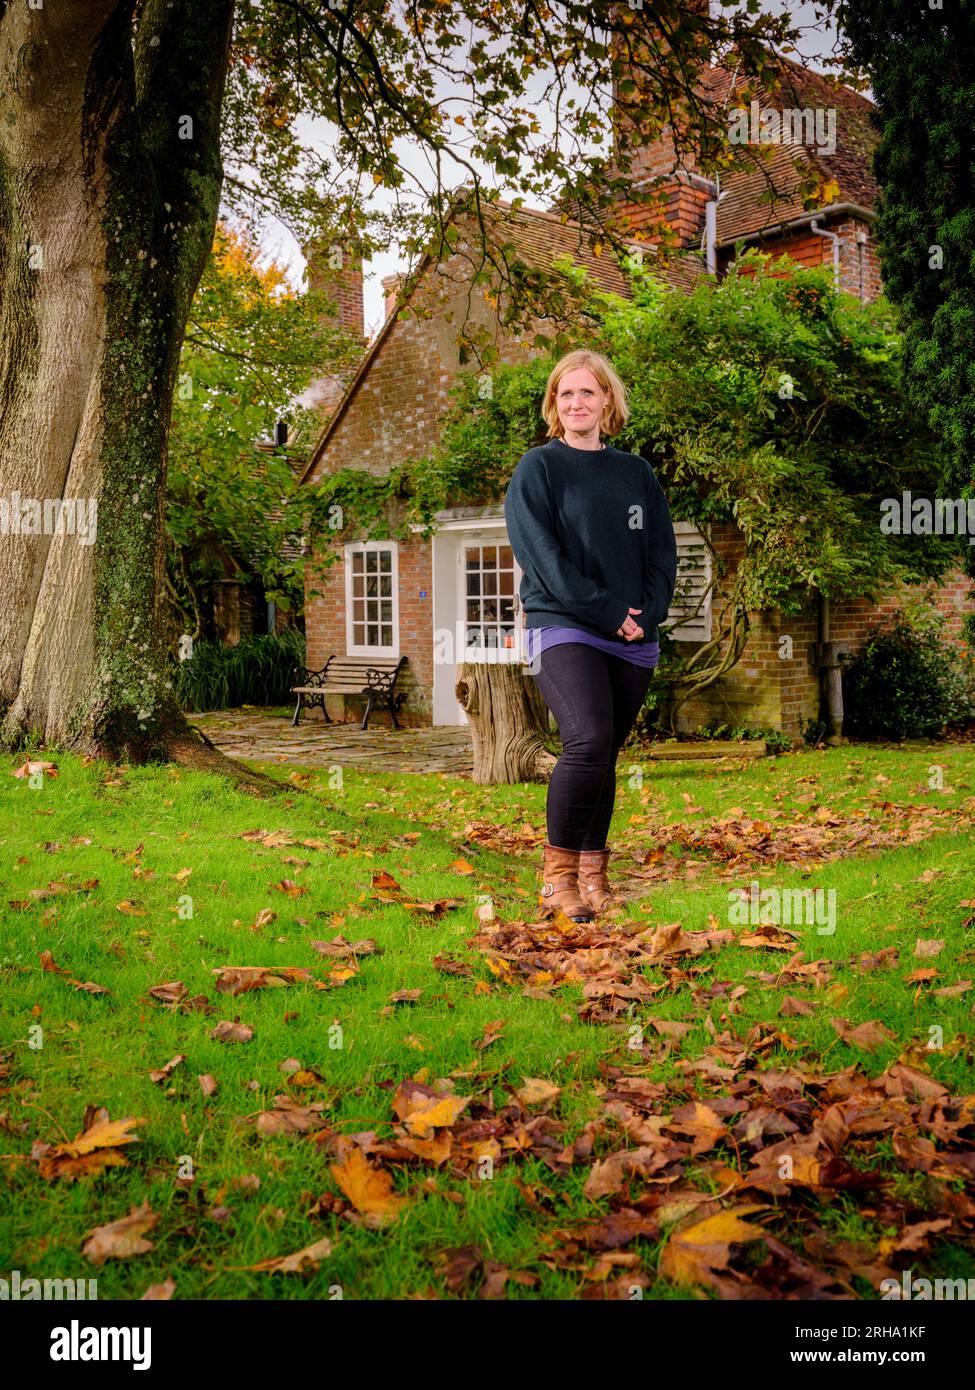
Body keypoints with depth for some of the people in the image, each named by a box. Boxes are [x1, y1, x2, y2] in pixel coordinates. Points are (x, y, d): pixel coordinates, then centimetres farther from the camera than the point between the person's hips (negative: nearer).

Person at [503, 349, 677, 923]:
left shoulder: (637, 473, 16)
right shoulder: (538, 468, 3)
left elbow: (663, 552, 12)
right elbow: (543, 554, -8)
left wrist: (647, 613, -6)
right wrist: (609, 612, -15)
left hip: (635, 640, 5)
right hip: (563, 628, -5)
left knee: (605, 757, 6)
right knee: (588, 741, -23)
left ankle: (594, 875, 16)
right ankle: (559, 871, -11)